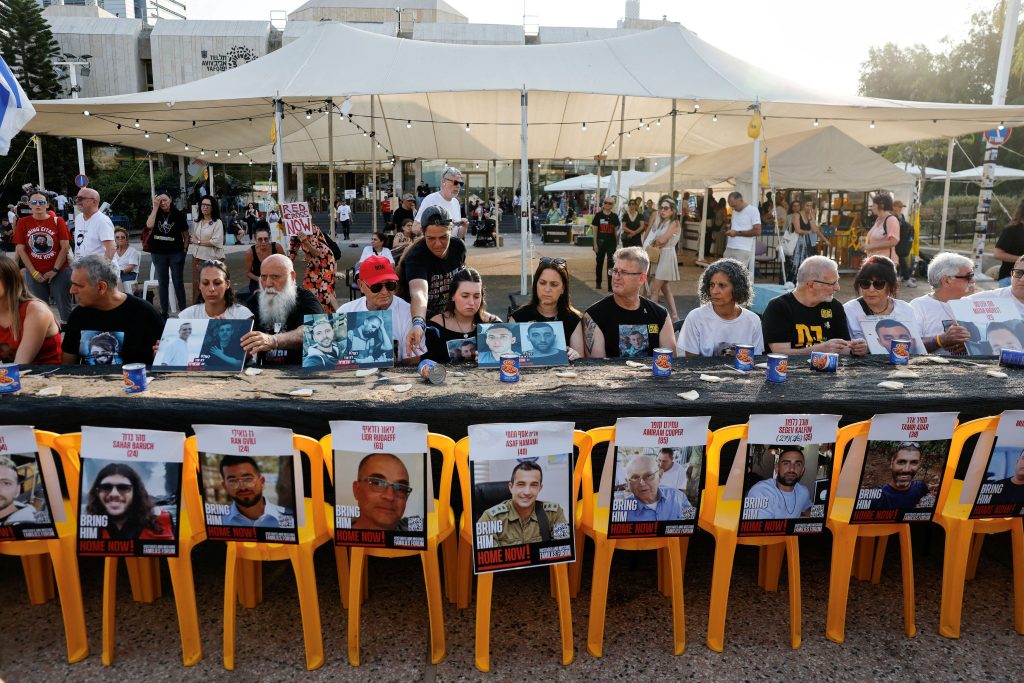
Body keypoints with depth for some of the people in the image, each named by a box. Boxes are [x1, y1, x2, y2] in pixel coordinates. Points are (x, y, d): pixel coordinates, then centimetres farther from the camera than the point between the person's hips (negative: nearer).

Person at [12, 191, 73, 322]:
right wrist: (34, 272, -5)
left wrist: (55, 270, -9)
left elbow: (65, 247, -4)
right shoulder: (23, 223, 3)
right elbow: (20, 249, 1)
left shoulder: (58, 221, -1)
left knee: (64, 308, 0)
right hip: (34, 273, 2)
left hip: (60, 271, -2)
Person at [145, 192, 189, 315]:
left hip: (176, 253, -2)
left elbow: (186, 235, 4)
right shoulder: (155, 213, 3)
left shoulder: (178, 215, -1)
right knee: (162, 283, 9)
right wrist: (155, 207, -15)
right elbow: (149, 225, -19)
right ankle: (164, 311, 16)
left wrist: (184, 250, -5)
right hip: (158, 254, 2)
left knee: (178, 282, 2)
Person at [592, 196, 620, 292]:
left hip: (611, 242, 0)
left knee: (611, 262, -6)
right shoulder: (598, 215, 0)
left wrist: (617, 237, -7)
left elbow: (616, 229, 10)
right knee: (599, 262, 12)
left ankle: (610, 285, -5)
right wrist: (595, 243, -4)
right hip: (600, 242, 0)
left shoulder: (614, 216, 4)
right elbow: (595, 230, 0)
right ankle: (598, 283, 29)